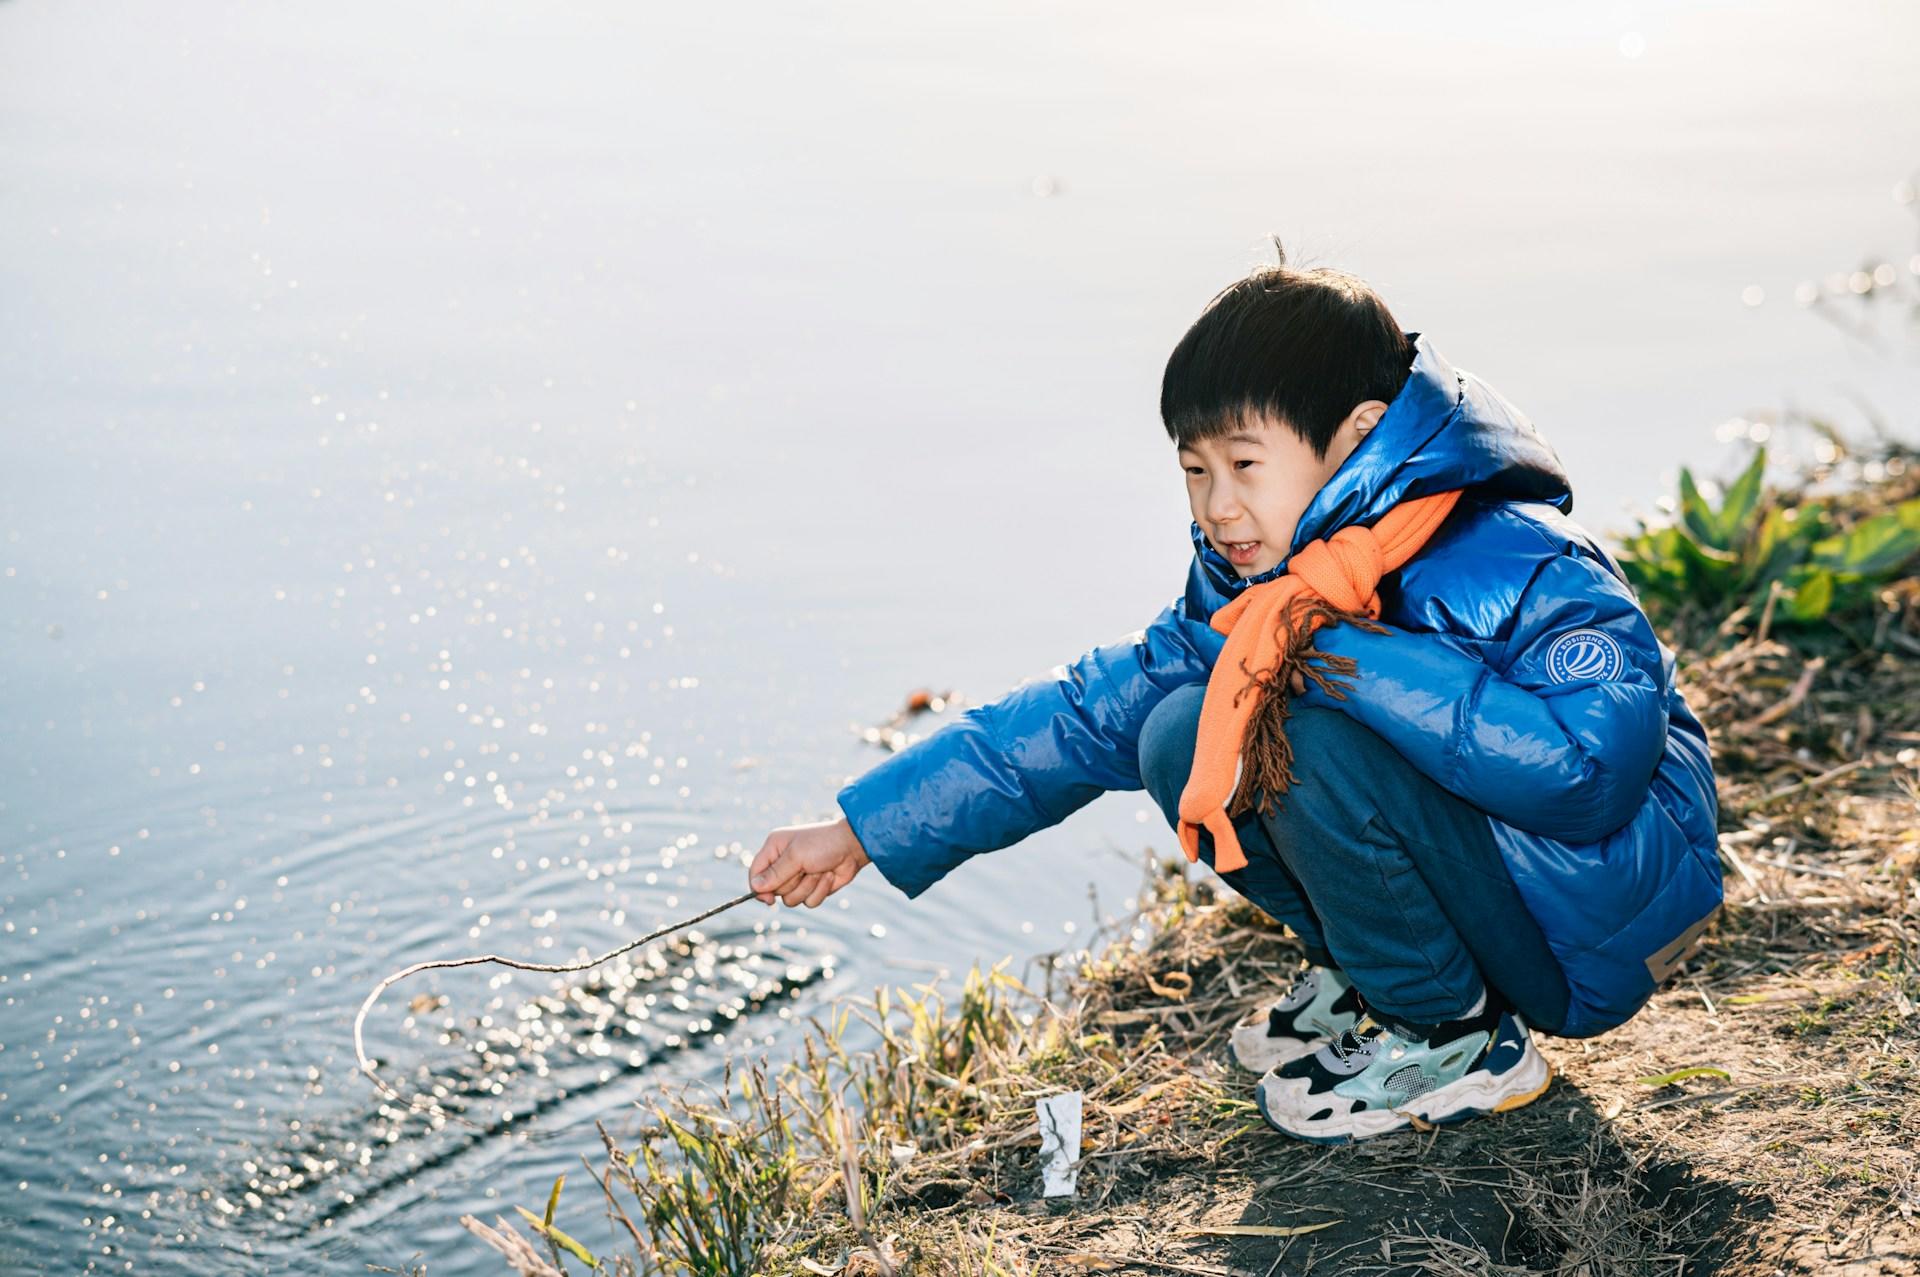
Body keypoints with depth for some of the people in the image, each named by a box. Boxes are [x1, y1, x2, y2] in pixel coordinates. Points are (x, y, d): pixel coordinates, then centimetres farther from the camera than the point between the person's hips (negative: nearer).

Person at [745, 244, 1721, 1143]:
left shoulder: (1513, 564, -26)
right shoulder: (1257, 584, -2)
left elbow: (1594, 761, -40)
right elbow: (1092, 712, 2)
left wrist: (1357, 660, -36)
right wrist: (863, 829, 0)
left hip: (1601, 913, -7)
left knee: (1316, 737, -30)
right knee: (1183, 737, -8)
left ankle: (1457, 1042, -9)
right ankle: (1364, 970, 9)